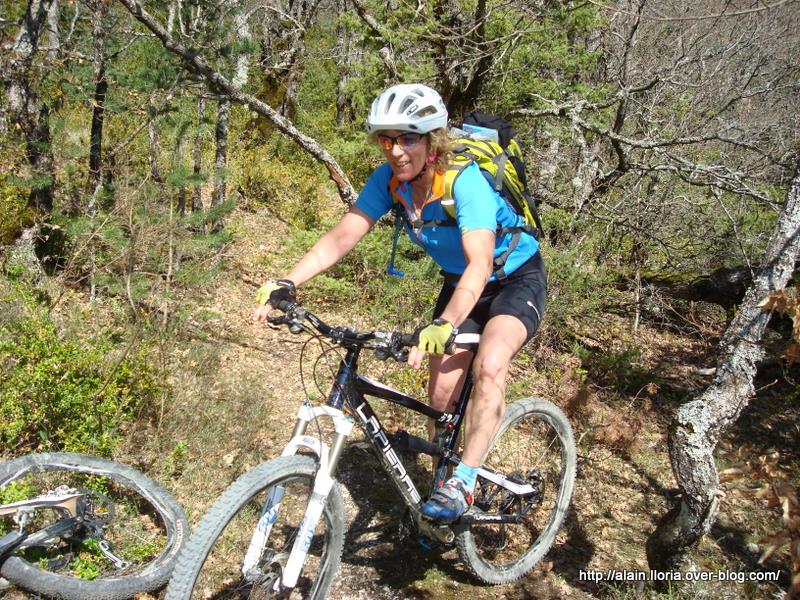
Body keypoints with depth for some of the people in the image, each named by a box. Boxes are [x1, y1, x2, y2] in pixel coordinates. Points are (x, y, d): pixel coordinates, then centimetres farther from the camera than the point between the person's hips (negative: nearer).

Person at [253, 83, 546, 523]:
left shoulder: (465, 181, -32)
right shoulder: (390, 180, -15)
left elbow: (480, 264, -43)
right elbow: (343, 236, -19)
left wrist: (444, 326, -56)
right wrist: (286, 284, -32)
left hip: (516, 277, -5)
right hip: (460, 283, 6)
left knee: (488, 366, -31)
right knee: (441, 397, -1)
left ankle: (463, 483, -17)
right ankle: (440, 481, 21)